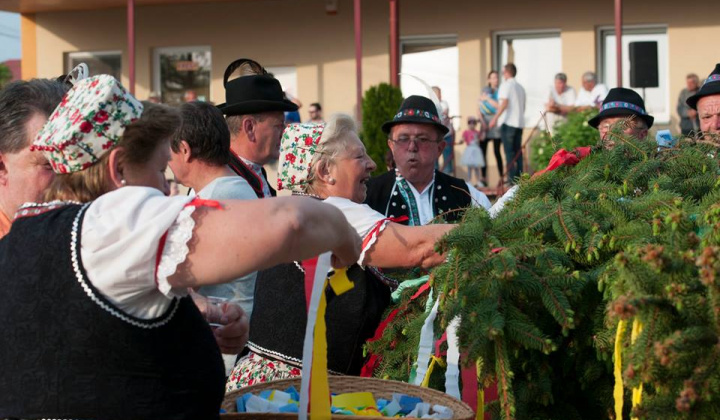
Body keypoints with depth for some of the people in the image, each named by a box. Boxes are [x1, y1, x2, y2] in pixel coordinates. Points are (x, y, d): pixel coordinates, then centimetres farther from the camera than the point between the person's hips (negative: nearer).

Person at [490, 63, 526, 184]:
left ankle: (512, 178, -12)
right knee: (518, 151, 8)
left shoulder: (506, 85, -6)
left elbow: (504, 103, -18)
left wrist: (495, 118, -21)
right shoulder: (520, 87, 17)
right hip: (519, 122, 7)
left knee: (509, 151, -7)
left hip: (508, 122, -7)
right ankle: (519, 177, 6)